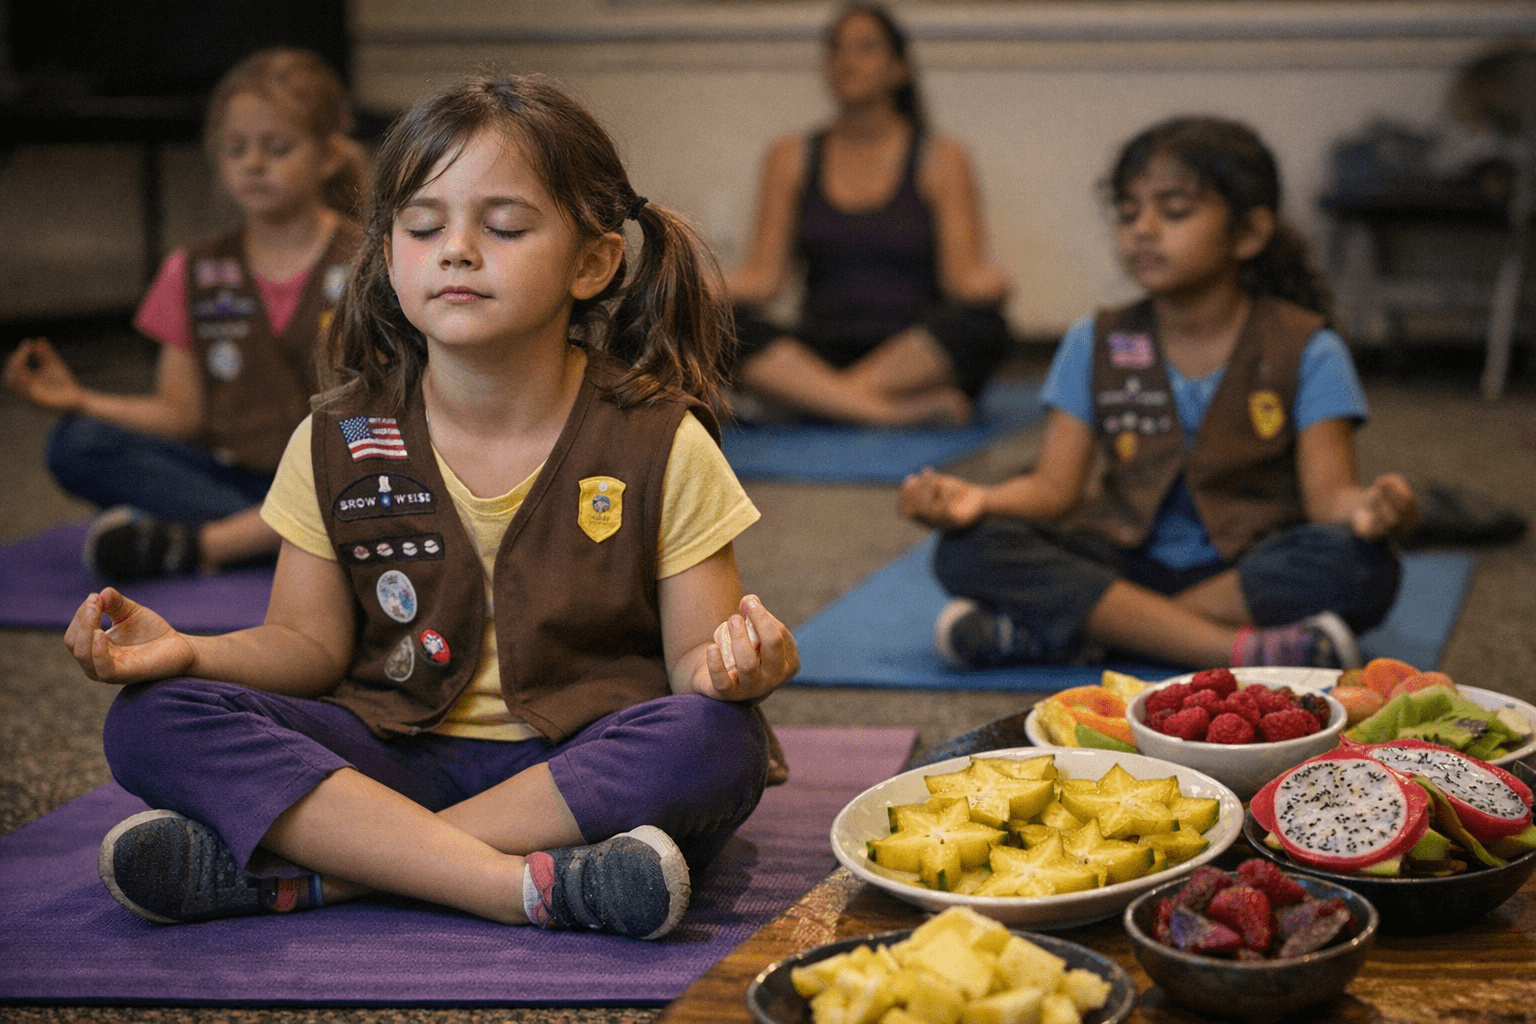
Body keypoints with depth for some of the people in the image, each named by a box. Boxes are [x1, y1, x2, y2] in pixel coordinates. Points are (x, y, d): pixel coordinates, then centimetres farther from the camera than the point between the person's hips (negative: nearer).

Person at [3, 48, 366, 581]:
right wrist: (80, 399, -7)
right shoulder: (194, 273, 13)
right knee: (75, 444, -18)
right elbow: (181, 414, 8)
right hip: (227, 473, 3)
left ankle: (190, 545, -28)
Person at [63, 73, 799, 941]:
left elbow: (692, 657, -3)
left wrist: (729, 661, -27)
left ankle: (293, 868, -30)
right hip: (397, 754, 2)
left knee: (714, 742, -36)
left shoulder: (658, 445, -3)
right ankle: (529, 884, -33)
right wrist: (186, 650, -13)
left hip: (586, 767, -1)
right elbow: (310, 644, 8)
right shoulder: (338, 444, 4)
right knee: (150, 722, -21)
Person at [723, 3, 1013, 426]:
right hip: (818, 355, 1)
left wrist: (990, 280, -27)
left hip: (915, 358, -1)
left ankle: (788, 397, -28)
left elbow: (963, 275, -3)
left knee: (980, 323, -34)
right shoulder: (791, 157, 11)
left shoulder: (941, 158, 5)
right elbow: (763, 276, 4)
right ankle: (893, 410, -35)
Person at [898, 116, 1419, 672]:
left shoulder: (1306, 351, 0)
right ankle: (1241, 649, -33)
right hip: (1127, 560, 1)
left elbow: (1327, 493, -9)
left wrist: (1367, 509, -34)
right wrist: (980, 500, -22)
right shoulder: (1095, 346, 8)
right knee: (968, 550, -25)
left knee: (1357, 565, -34)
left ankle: (1045, 630, -32)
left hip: (1250, 573, -1)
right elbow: (1054, 485, 0)